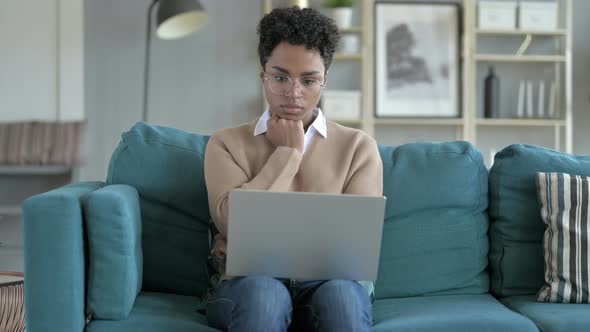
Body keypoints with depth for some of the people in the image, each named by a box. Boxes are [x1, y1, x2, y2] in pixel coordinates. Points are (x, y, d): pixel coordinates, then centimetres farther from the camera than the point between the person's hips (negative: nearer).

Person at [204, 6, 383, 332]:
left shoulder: (358, 147, 9)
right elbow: (233, 224, -7)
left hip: (331, 282, 0)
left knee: (341, 293, -36)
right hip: (249, 283, 0)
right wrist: (288, 152, -1)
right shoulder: (226, 143, 10)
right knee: (262, 290, -36)